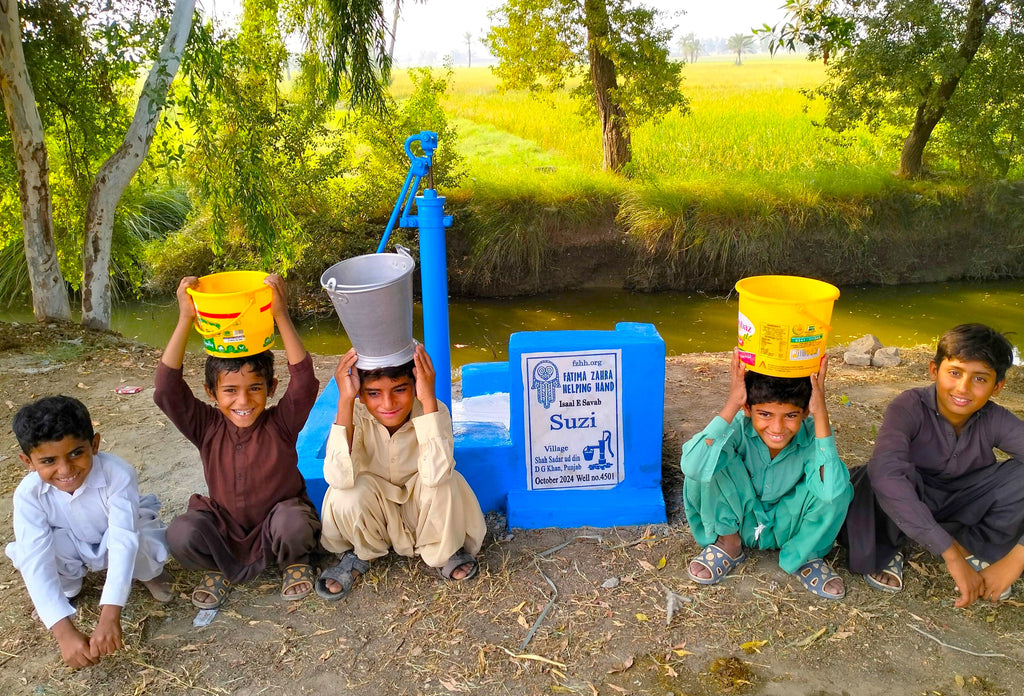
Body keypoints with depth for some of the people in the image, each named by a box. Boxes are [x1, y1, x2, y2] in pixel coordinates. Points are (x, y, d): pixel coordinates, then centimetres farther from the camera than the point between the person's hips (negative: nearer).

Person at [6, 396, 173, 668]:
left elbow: (123, 541, -41)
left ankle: (149, 572, 1)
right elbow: (36, 562, -35)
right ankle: (67, 586, 4)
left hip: (116, 541, -2)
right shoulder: (28, 494, -29)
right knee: (26, 551, -30)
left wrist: (109, 616, -50)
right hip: (72, 550, 2)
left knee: (143, 538, -36)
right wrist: (64, 631, -45)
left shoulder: (117, 474, -36)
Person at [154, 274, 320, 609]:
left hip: (278, 525, -2)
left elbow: (304, 383, -34)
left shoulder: (280, 424, -16)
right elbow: (167, 389, -25)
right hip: (224, 527, 2)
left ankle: (295, 562, 2)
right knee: (181, 533, -26)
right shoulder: (207, 428, -11)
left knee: (293, 521, -35)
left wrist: (281, 315, -42)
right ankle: (222, 569, 7)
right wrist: (185, 320, -33)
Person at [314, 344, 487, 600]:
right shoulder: (355, 415, -23)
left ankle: (442, 553, -1)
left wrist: (428, 399, -46)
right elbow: (339, 479, -41)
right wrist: (344, 400, -42)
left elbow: (435, 475, -44)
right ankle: (359, 555, 3)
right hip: (371, 513, 1)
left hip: (423, 509, -1)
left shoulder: (435, 411, -25)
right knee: (348, 493, -32)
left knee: (444, 482, -32)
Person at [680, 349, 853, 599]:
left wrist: (821, 414, -44)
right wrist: (731, 404, -45)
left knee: (839, 490, -29)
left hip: (786, 528, 1)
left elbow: (831, 492, -45)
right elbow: (692, 468, -47)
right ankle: (729, 544, -2)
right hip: (737, 520, 0)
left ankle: (804, 556, 2)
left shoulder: (811, 435, -24)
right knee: (710, 462, -29)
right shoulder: (738, 427, -27)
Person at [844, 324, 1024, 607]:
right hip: (909, 499, -3)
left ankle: (971, 546, 0)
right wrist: (950, 555, -47)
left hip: (961, 504, 3)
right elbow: (885, 473, -46)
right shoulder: (909, 408, -29)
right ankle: (887, 550, -8)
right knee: (894, 472, -38)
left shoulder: (996, 422, -19)